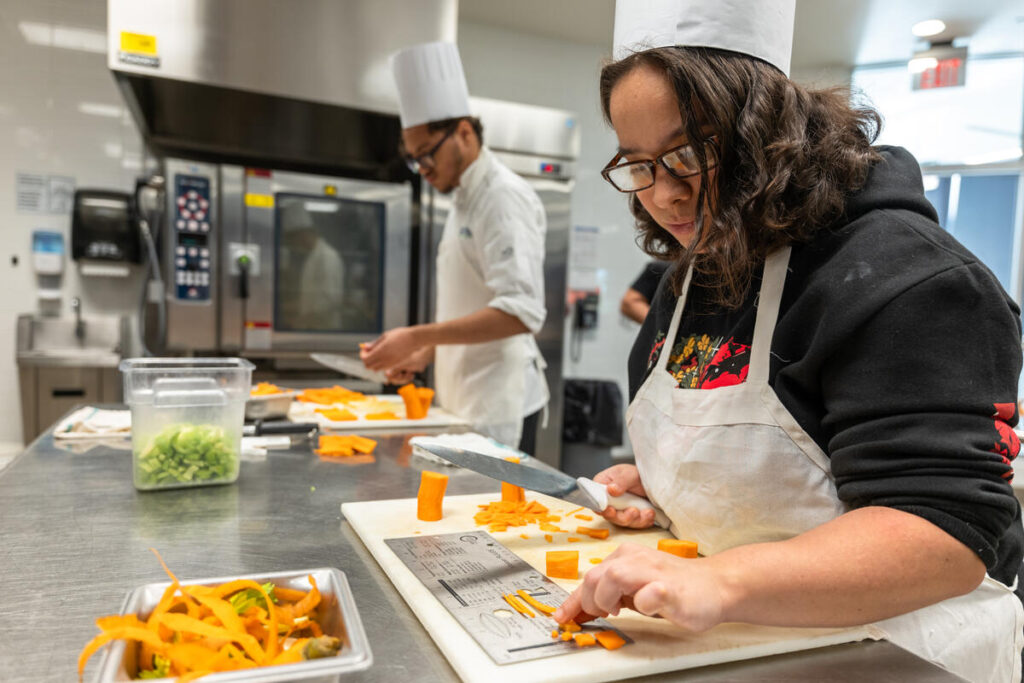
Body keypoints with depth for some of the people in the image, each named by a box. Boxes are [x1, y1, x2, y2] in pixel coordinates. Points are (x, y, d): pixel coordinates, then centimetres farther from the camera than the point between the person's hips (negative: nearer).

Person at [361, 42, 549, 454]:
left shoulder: (504, 197, -14)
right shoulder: (464, 201, 16)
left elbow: (520, 312, -25)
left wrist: (418, 337, -25)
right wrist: (425, 354, 10)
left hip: (499, 405, -9)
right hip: (464, 402, 9)